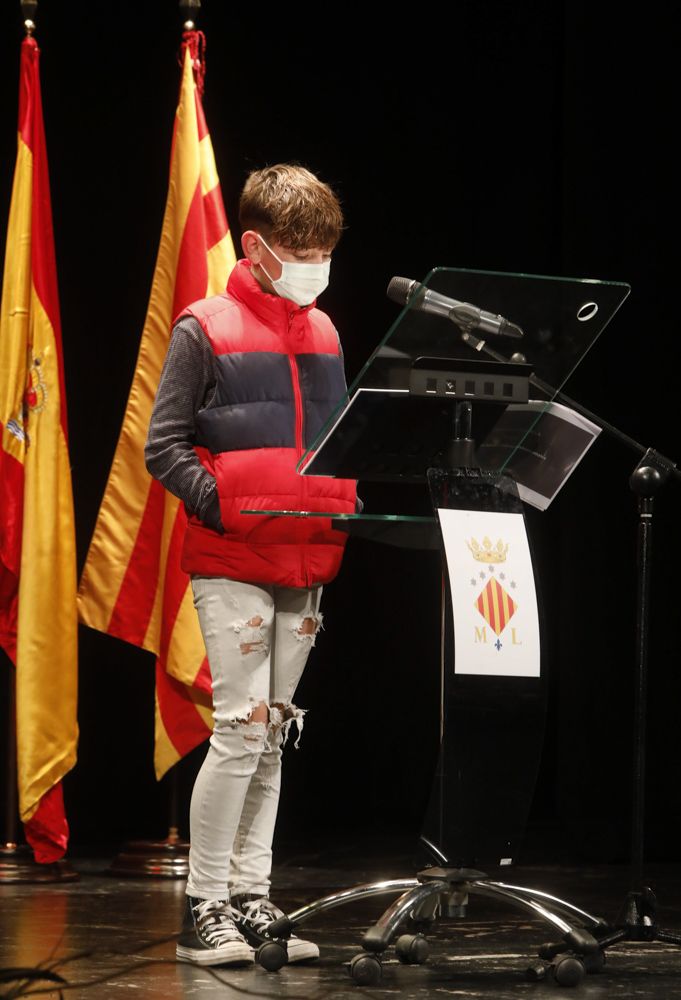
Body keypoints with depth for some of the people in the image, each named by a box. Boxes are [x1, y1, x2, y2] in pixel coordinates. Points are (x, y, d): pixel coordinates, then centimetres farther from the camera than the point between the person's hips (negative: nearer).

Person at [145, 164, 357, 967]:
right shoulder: (205, 329, -6)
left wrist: (347, 501, 3)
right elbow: (164, 447, -8)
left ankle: (250, 900, 16)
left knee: (274, 732, 10)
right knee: (243, 727, -10)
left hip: (306, 563, 7)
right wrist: (225, 505, -18)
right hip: (233, 563, -6)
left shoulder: (323, 334, 13)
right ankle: (203, 909, -2)